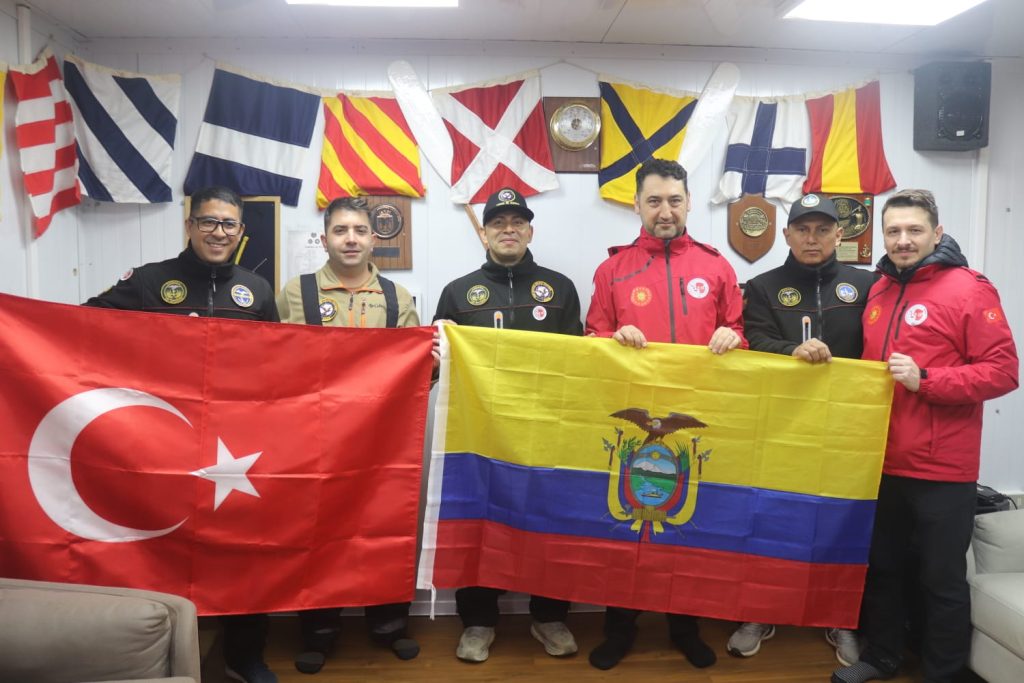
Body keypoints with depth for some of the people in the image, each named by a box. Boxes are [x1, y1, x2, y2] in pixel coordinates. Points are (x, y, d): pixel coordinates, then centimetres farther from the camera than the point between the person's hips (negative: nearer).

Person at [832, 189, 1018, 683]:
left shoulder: (968, 289, -9)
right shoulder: (879, 291, 9)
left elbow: (1002, 371, -14)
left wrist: (924, 379, -22)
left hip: (942, 470, -6)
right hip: (883, 463, 6)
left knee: (942, 579, 8)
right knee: (882, 566, 19)